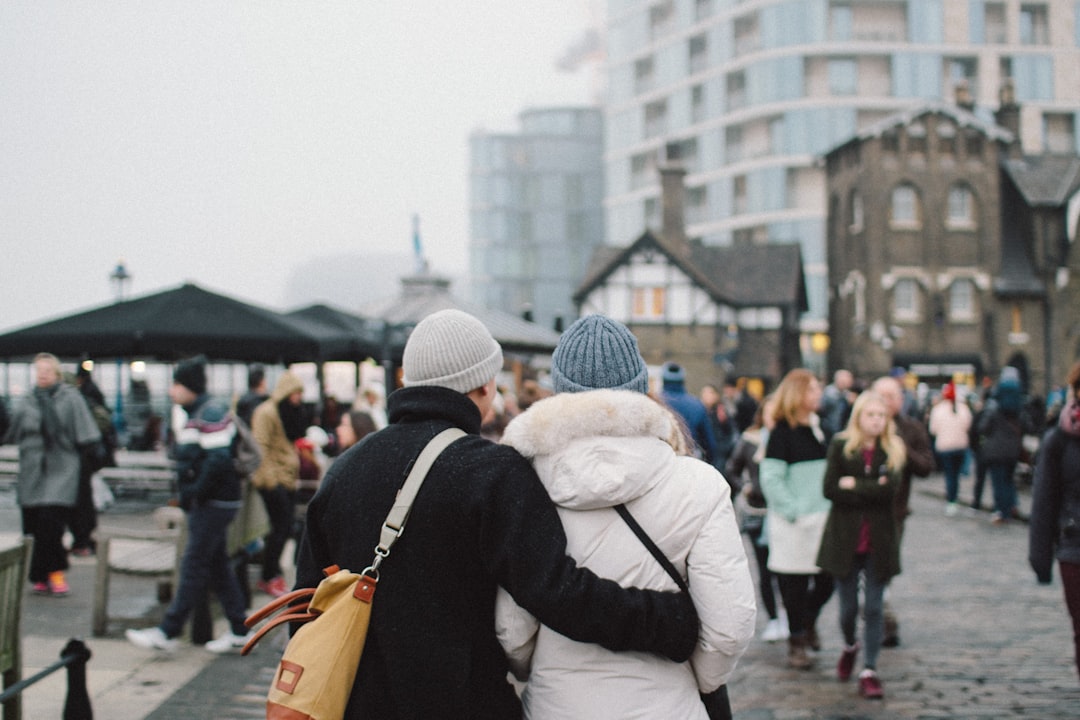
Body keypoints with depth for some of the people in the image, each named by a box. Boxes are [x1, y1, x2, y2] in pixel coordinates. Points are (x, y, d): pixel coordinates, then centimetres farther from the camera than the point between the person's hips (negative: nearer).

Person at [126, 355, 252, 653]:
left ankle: (168, 633, -2)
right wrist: (185, 492, 14)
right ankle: (238, 631, 18)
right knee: (218, 565, 12)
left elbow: (219, 461, -25)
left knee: (194, 566, -5)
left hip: (214, 502, -10)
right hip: (203, 502, 10)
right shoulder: (183, 413, 13)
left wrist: (195, 493, -19)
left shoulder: (211, 414, -18)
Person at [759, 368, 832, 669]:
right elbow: (771, 478, -13)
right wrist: (793, 511, -16)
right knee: (795, 583, 2)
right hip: (795, 524, -6)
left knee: (828, 579, 6)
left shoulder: (820, 427, 12)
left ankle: (808, 622, 33)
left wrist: (833, 506, 11)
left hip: (823, 519, 6)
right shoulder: (782, 432, -9)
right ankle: (796, 641, 15)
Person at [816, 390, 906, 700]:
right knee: (848, 607, 8)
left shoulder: (893, 450, 2)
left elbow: (890, 488, -14)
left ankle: (870, 670, 6)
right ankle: (850, 646, 38)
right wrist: (872, 489, -12)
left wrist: (854, 485, -12)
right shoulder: (840, 446, -1)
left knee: (873, 607, 0)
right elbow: (830, 489, -10)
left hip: (879, 540, 0)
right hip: (844, 537, 0)